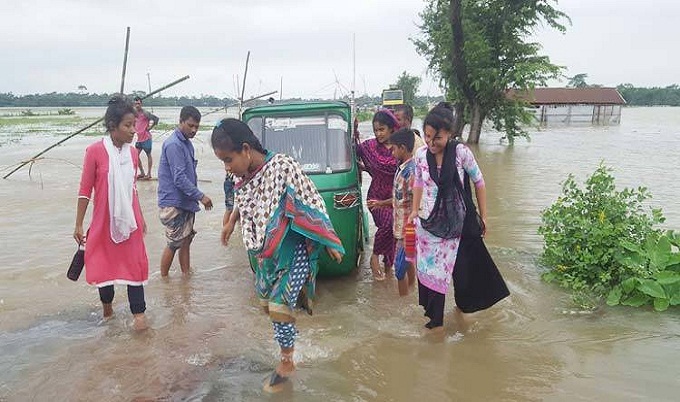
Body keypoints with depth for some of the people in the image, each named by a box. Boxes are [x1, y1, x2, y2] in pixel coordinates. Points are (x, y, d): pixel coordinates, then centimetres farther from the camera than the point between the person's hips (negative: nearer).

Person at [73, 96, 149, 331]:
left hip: (129, 221, 3)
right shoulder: (95, 152, -12)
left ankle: (139, 313, 7)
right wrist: (78, 225, -4)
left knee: (134, 264, 1)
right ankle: (107, 308, 34)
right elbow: (85, 191, -7)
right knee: (103, 264, 13)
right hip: (104, 221, -3)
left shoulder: (132, 153, 1)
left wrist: (141, 219, 18)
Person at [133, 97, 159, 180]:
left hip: (146, 138, -6)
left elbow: (156, 118, -16)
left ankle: (149, 173, 12)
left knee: (148, 155, 5)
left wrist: (150, 127, -12)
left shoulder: (145, 113, -11)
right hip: (138, 138, 7)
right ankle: (142, 173, 16)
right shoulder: (134, 113, 7)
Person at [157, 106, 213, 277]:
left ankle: (187, 277, 23)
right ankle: (163, 280, 13)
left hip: (186, 202, 9)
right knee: (174, 244, -1)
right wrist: (201, 196, -21)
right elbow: (179, 178, -22)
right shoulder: (173, 145, -17)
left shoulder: (187, 143, 11)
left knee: (186, 241, 13)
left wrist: (195, 197, 15)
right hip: (173, 203, -9)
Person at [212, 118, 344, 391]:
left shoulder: (282, 166, -24)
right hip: (268, 252, 7)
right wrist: (231, 224, 32)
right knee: (267, 303, 15)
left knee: (279, 305, -9)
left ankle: (286, 362, 13)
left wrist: (329, 242, -15)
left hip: (295, 249, -7)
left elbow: (312, 203, -19)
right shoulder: (244, 178, -3)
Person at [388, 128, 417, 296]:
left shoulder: (411, 171, -22)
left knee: (400, 267, 1)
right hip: (403, 227, 9)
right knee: (408, 262, 22)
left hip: (407, 229, -9)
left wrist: (407, 235, -22)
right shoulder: (403, 168, 6)